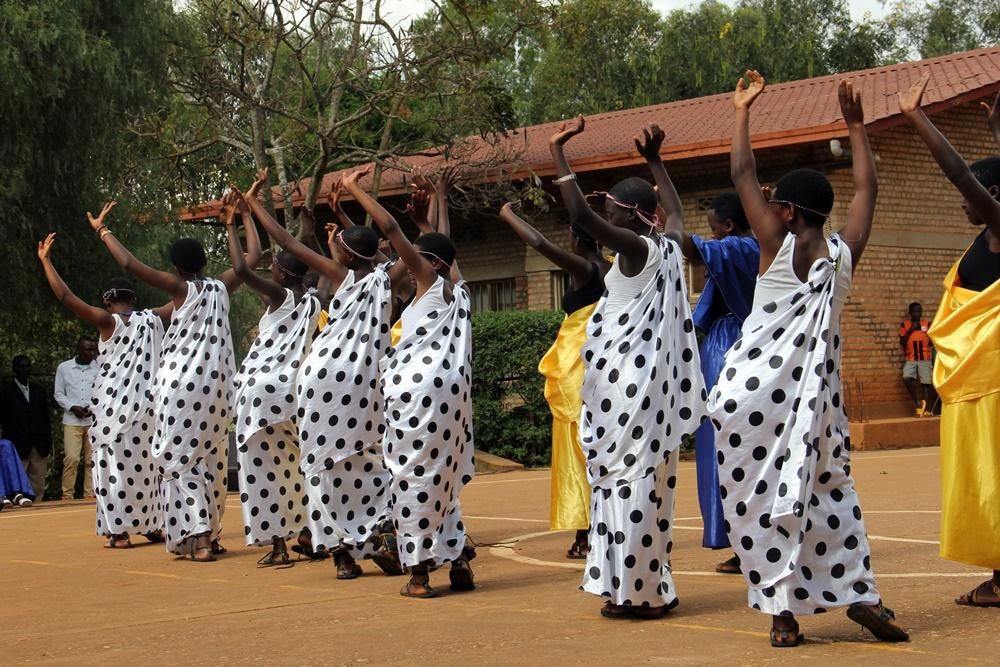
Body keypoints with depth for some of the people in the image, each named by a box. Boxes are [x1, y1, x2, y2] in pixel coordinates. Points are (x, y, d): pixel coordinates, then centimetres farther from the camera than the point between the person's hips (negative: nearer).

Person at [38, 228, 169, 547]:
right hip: (145, 404, 4)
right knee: (146, 464, 14)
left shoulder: (109, 322, -8)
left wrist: (45, 260, -10)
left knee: (115, 464, 0)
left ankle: (120, 531, -4)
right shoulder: (152, 319, 3)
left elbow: (66, 297, -15)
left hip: (113, 406, -4)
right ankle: (154, 527, 18)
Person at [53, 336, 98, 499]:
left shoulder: (99, 368, 5)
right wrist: (72, 407, -7)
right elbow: (59, 394, 7)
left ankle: (90, 495, 5)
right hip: (72, 420, -1)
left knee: (92, 460, 1)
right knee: (71, 458, -10)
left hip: (94, 420, 1)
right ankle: (67, 495, -3)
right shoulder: (64, 367, 4)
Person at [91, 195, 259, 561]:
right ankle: (211, 534, 17)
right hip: (215, 385, 5)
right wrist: (244, 216, 28)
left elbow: (130, 263, -11)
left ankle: (197, 537, -15)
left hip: (180, 383, -5)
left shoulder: (181, 288, -5)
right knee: (210, 459, 13)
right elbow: (254, 255, 19)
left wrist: (103, 231, 0)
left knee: (181, 459, -4)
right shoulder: (221, 287, 6)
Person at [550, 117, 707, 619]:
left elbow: (581, 215, -23)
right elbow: (675, 211, 34)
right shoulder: (669, 246, 10)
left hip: (628, 383, -9)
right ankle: (650, 586, 16)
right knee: (648, 480, 11)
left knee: (627, 476, -6)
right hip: (653, 381, 9)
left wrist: (557, 152, -16)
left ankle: (636, 590, -4)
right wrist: (654, 161, 39)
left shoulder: (636, 249, -12)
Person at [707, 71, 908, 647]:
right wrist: (856, 124, 23)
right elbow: (868, 188, 16)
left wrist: (743, 111, 7)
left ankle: (785, 610, -2)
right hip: (819, 390, 4)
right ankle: (858, 594, 8)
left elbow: (742, 174, -3)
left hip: (760, 389, -4)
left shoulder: (779, 247, -8)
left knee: (762, 495, 0)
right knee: (830, 489, 14)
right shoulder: (844, 253, 1)